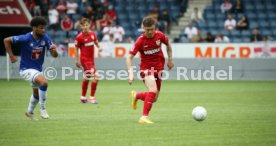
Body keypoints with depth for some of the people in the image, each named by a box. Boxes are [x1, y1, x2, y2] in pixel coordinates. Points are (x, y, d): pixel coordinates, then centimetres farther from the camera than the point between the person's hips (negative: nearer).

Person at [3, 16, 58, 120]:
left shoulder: (45, 38, -9)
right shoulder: (26, 39, -23)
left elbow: (54, 55, -8)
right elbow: (6, 40, -15)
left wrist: (54, 50, -31)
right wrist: (11, 56, -16)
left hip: (38, 69, 7)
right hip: (26, 69, -7)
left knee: (37, 92, 24)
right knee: (44, 82, -30)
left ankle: (30, 112, 49)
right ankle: (43, 109, -17)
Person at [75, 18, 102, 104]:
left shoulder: (92, 34, 3)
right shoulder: (79, 37, -12)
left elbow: (96, 42, 20)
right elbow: (76, 49, -5)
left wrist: (99, 47, -1)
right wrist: (76, 60, -6)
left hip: (91, 59, 7)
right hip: (85, 59, -7)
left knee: (87, 78, 19)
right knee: (95, 76, -18)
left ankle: (83, 97, 35)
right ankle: (92, 97, -11)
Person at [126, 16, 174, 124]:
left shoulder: (160, 35, -9)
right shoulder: (140, 41, -18)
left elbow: (168, 44, 14)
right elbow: (129, 57, -14)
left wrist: (170, 59, 14)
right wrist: (130, 73, -23)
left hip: (159, 68, 5)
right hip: (146, 68, -5)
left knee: (154, 98, 9)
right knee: (153, 90, -28)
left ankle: (136, 95, 38)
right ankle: (144, 117, -23)